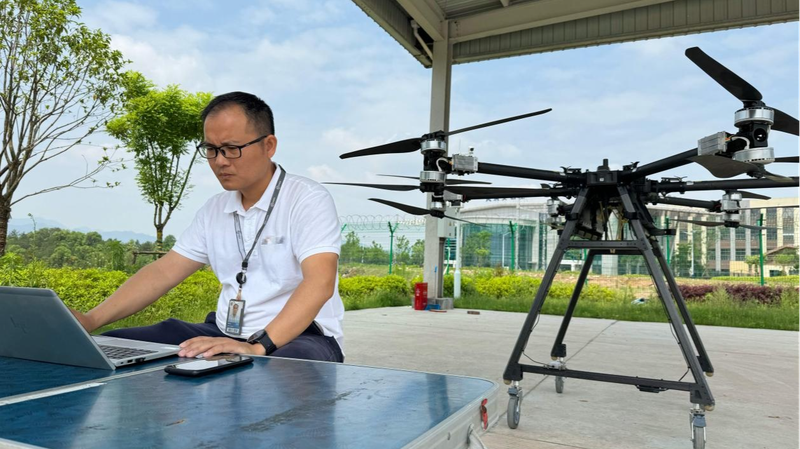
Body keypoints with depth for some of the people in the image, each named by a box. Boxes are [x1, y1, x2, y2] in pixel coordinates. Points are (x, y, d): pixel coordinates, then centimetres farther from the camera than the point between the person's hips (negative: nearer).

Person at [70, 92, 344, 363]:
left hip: (299, 337, -6)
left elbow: (320, 283, -26)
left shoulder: (308, 200, -12)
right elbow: (164, 272, 11)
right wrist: (90, 320, -2)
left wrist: (259, 347, -38)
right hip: (226, 334, 7)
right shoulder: (215, 209, 11)